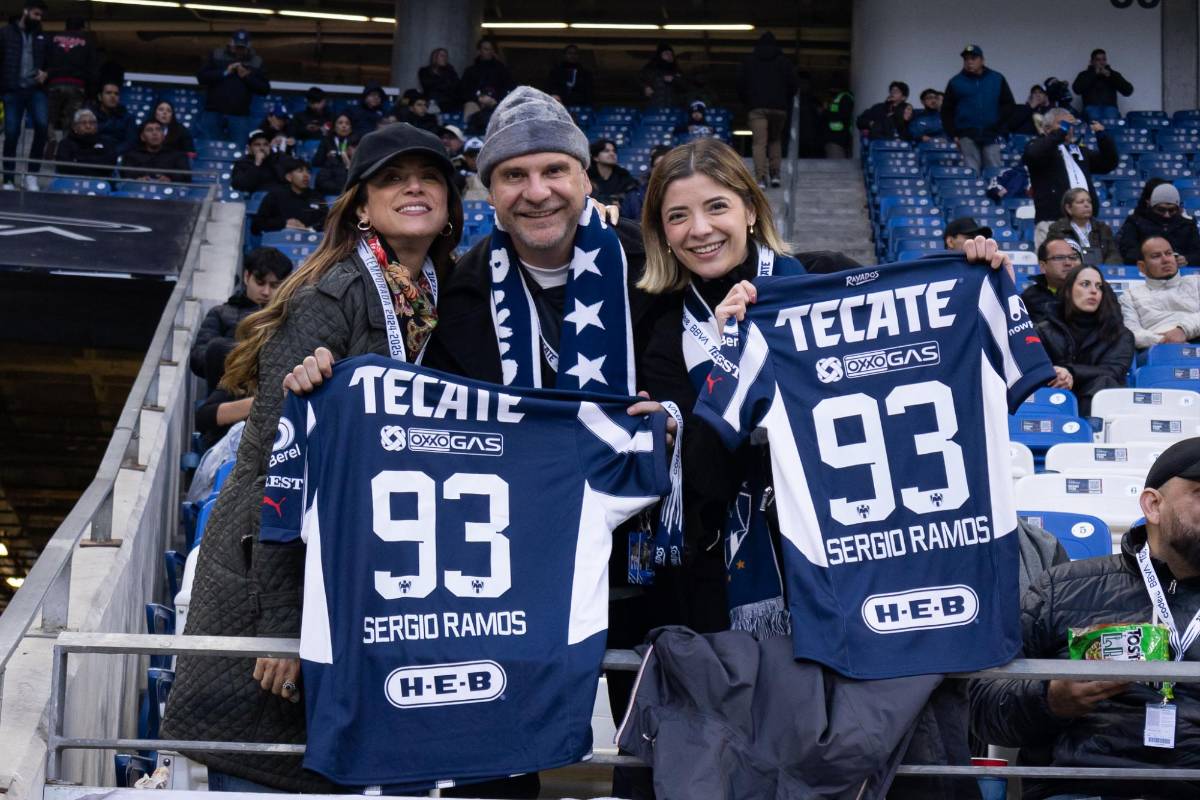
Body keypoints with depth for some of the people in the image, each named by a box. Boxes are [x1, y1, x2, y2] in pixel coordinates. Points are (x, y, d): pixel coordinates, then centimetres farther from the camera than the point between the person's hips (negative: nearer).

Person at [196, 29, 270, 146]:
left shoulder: (256, 62, 9)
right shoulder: (217, 56, 8)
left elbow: (265, 89, 4)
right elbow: (201, 77, -1)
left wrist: (247, 76, -9)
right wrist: (225, 72, -10)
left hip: (240, 116, 0)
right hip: (213, 113, 0)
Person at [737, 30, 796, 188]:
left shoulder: (749, 61, 10)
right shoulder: (784, 61, 11)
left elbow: (741, 84, 8)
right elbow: (793, 85, 7)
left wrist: (745, 102, 20)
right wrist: (787, 103, 20)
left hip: (756, 107, -1)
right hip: (779, 107, 1)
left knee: (759, 142, -6)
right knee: (775, 140, 16)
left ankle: (760, 178, -18)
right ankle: (775, 174, 7)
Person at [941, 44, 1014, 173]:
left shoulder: (997, 79, 9)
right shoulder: (956, 82, 6)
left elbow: (1008, 105, 10)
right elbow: (946, 111, 8)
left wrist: (998, 126, -2)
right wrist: (953, 134, 0)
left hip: (991, 136, 1)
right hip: (968, 137, -1)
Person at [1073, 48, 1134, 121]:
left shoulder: (1113, 74, 20)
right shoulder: (1084, 75, 17)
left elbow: (1128, 91, 7)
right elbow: (1077, 89, -4)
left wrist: (1110, 76, -2)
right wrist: (1094, 74, -3)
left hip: (1110, 107, 1)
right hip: (1092, 107, -1)